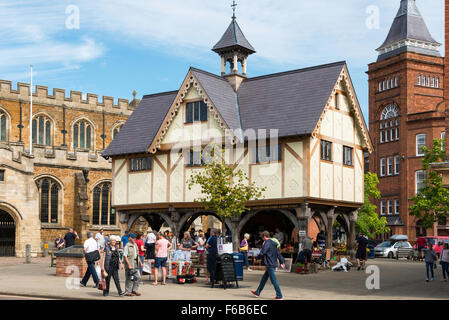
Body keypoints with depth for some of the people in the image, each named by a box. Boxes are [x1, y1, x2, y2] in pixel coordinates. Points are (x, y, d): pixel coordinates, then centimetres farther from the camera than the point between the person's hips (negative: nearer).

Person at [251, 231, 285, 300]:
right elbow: (278, 253, 17)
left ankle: (279, 296, -3)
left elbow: (262, 253, -19)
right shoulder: (273, 244, 14)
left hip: (270, 265, -10)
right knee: (264, 279, 17)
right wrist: (282, 262, 19)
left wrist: (258, 257, 2)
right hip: (273, 264, 10)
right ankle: (257, 292, 26)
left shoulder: (267, 244, -15)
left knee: (274, 281, -6)